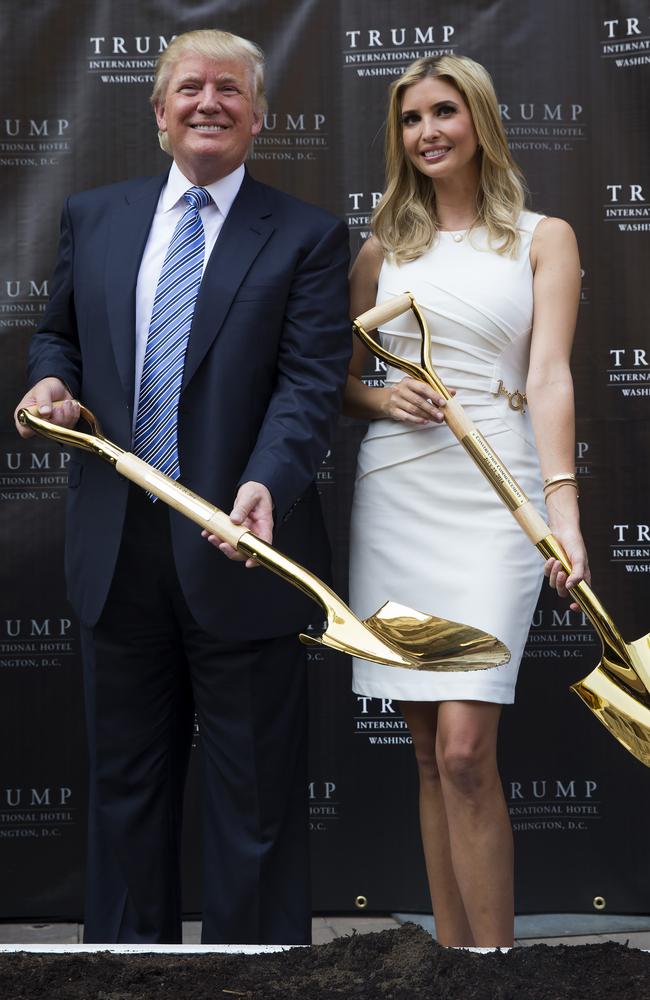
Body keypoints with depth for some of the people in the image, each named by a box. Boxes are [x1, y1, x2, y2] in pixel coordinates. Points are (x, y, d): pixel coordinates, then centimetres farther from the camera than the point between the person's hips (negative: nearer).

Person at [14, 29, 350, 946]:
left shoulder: (308, 237, -1)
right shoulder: (94, 217, 11)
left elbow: (310, 384, -11)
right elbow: (59, 332, 22)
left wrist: (264, 484, -28)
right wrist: (51, 380, -2)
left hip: (238, 549, -4)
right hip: (118, 550, 4)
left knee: (254, 797, 6)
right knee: (125, 780, 16)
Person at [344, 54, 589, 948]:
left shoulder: (543, 238, 6)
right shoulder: (382, 249, 14)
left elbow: (549, 374, -7)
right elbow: (343, 382, 18)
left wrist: (564, 506, -21)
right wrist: (381, 397, -6)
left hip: (493, 497, -3)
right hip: (395, 496, 3)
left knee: (465, 747, -14)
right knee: (430, 752, 5)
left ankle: (493, 955, -1)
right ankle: (452, 948, 15)